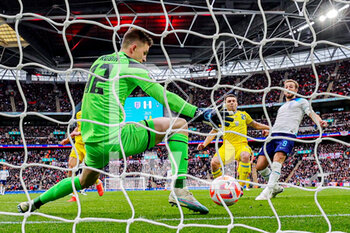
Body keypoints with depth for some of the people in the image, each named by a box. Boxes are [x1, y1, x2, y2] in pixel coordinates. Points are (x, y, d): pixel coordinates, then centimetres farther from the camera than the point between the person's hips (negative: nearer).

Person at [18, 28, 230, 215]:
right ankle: (179, 190, -12)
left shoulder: (99, 61, 19)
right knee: (179, 124, -3)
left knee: (86, 181, 36)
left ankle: (35, 202, 37)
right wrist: (199, 113, -7)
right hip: (114, 138, -8)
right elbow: (163, 96, -10)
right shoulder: (132, 67, -3)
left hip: (91, 141, 8)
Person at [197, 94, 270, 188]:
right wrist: (204, 144, 3)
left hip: (241, 144, -1)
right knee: (214, 162, -25)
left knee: (245, 156, -37)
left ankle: (241, 185, -28)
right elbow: (213, 132, 16)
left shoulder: (243, 114, 16)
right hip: (227, 146, 1)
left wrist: (270, 128, 18)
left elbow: (256, 125, 26)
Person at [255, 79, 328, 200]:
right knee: (260, 166, -7)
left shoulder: (301, 101, 20)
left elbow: (312, 113, 5)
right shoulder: (282, 107, 36)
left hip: (288, 135, -6)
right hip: (274, 134, 6)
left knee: (278, 158, -32)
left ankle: (268, 191, -32)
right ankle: (275, 187, 14)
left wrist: (319, 121, -16)